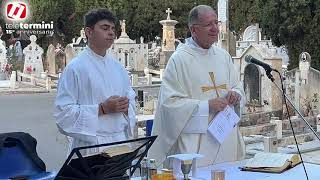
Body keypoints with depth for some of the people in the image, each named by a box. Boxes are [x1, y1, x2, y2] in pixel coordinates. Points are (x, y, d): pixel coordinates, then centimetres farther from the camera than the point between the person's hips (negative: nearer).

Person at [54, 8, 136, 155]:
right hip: (90, 146, -6)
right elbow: (63, 111, -14)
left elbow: (131, 98, 21)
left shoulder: (118, 67, 12)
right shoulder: (75, 68, -9)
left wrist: (126, 107, -3)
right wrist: (102, 109, -19)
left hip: (120, 143, 6)